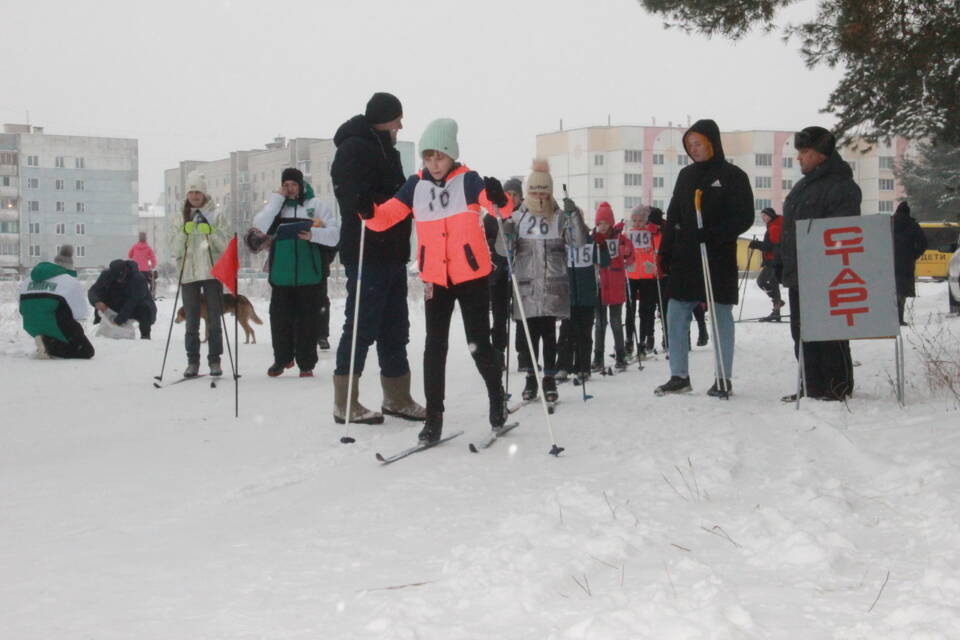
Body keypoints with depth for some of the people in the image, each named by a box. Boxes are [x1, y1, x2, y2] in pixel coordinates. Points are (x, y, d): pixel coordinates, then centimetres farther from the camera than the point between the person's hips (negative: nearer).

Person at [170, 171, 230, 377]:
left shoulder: (217, 214, 5)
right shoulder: (180, 217, 10)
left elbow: (226, 245, -1)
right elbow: (174, 250, 4)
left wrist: (211, 232, -16)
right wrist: (184, 233, -12)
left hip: (213, 272, -1)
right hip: (188, 273, 1)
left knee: (214, 319, 0)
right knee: (191, 321, 2)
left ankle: (215, 360, 6)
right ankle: (192, 362, 7)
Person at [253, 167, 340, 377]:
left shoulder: (315, 205, 6)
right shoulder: (275, 206, 12)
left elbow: (335, 233, -1)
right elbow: (260, 226, -6)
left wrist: (314, 234, -18)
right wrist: (277, 199, -6)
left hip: (309, 274, -2)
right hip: (281, 275, 2)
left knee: (307, 320, 0)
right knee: (280, 318, 7)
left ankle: (306, 364, 8)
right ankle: (282, 358, 24)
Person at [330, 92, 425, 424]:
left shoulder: (384, 150, 22)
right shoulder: (355, 149, -9)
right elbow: (357, 200, -21)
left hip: (391, 255, 10)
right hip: (367, 253, -10)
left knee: (395, 329, 13)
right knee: (362, 327, -7)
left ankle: (397, 399, 20)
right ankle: (345, 404, -2)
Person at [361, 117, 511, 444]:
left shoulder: (468, 180, -8)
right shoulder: (416, 185, 1)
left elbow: (501, 208, -21)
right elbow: (387, 215, -1)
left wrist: (500, 200, -44)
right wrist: (370, 212, -23)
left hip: (472, 276, -3)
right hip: (435, 279, 3)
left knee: (479, 344, 3)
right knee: (435, 346, 2)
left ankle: (497, 398, 28)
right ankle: (433, 417, 8)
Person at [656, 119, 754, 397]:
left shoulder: (732, 176, -3)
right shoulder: (686, 175, 13)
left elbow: (744, 217, -8)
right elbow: (673, 216, 15)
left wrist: (711, 235, -21)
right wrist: (665, 251, 6)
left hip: (718, 259, -5)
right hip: (685, 258, 5)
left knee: (721, 316, 2)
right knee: (676, 316, 2)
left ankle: (723, 378, 8)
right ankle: (679, 376, 11)